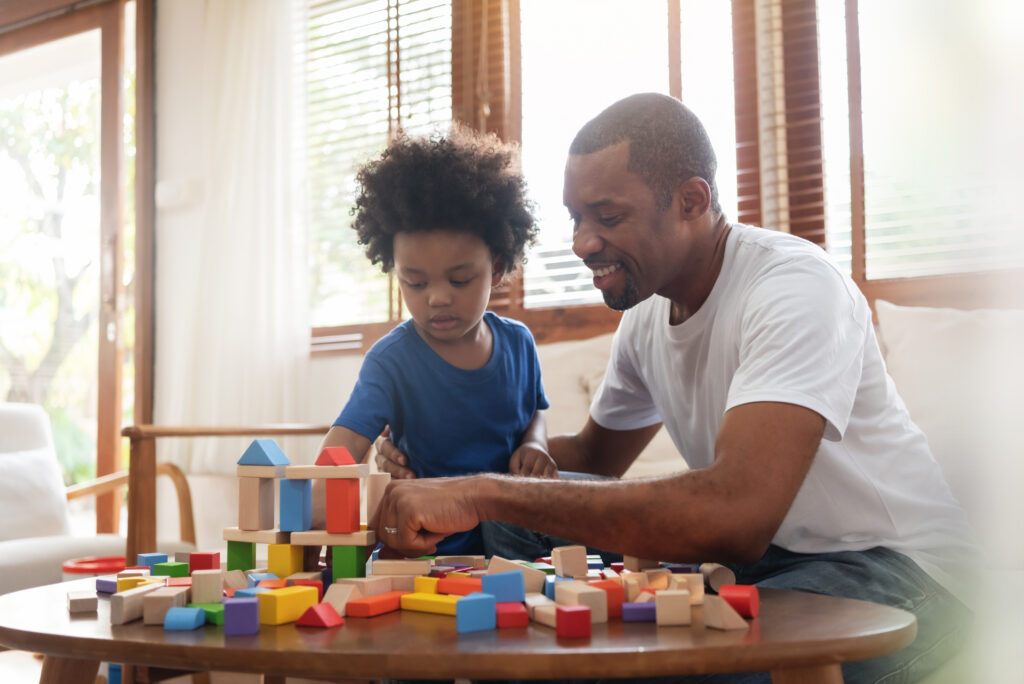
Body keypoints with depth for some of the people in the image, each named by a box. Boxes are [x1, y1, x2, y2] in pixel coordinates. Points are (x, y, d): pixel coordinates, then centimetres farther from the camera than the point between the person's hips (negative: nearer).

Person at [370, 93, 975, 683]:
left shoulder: (796, 286, -24)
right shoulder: (646, 312, 3)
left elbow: (735, 515, -38)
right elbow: (595, 455, 18)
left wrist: (488, 494, -37)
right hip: (758, 558, 7)